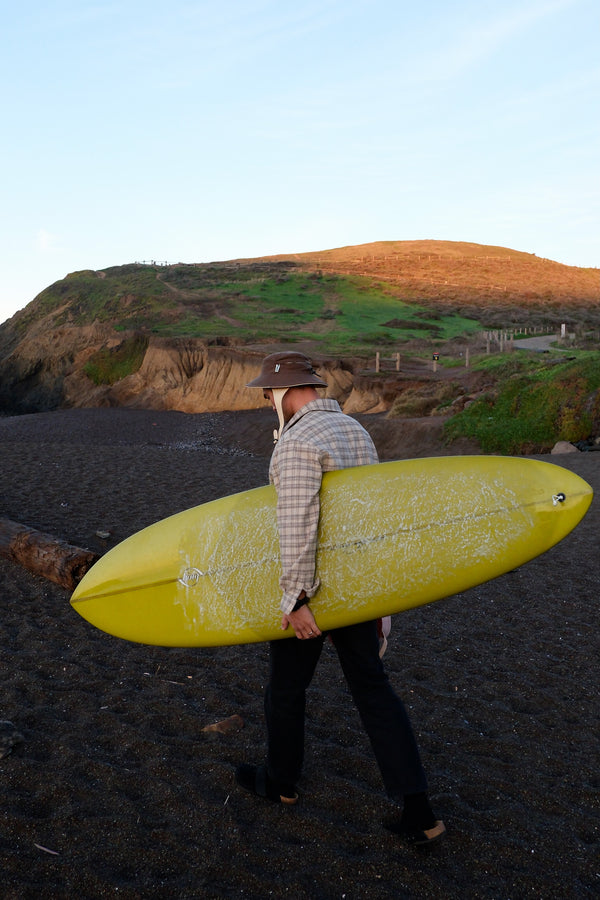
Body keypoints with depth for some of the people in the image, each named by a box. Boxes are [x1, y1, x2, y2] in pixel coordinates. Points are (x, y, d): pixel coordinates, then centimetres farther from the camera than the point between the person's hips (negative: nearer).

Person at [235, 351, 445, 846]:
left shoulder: (297, 443, -20)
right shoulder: (357, 430, 9)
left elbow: (297, 526, -27)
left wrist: (295, 599, -24)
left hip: (312, 588, -8)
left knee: (287, 686, 15)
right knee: (373, 687, 11)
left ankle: (280, 781, 37)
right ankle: (418, 811, 11)